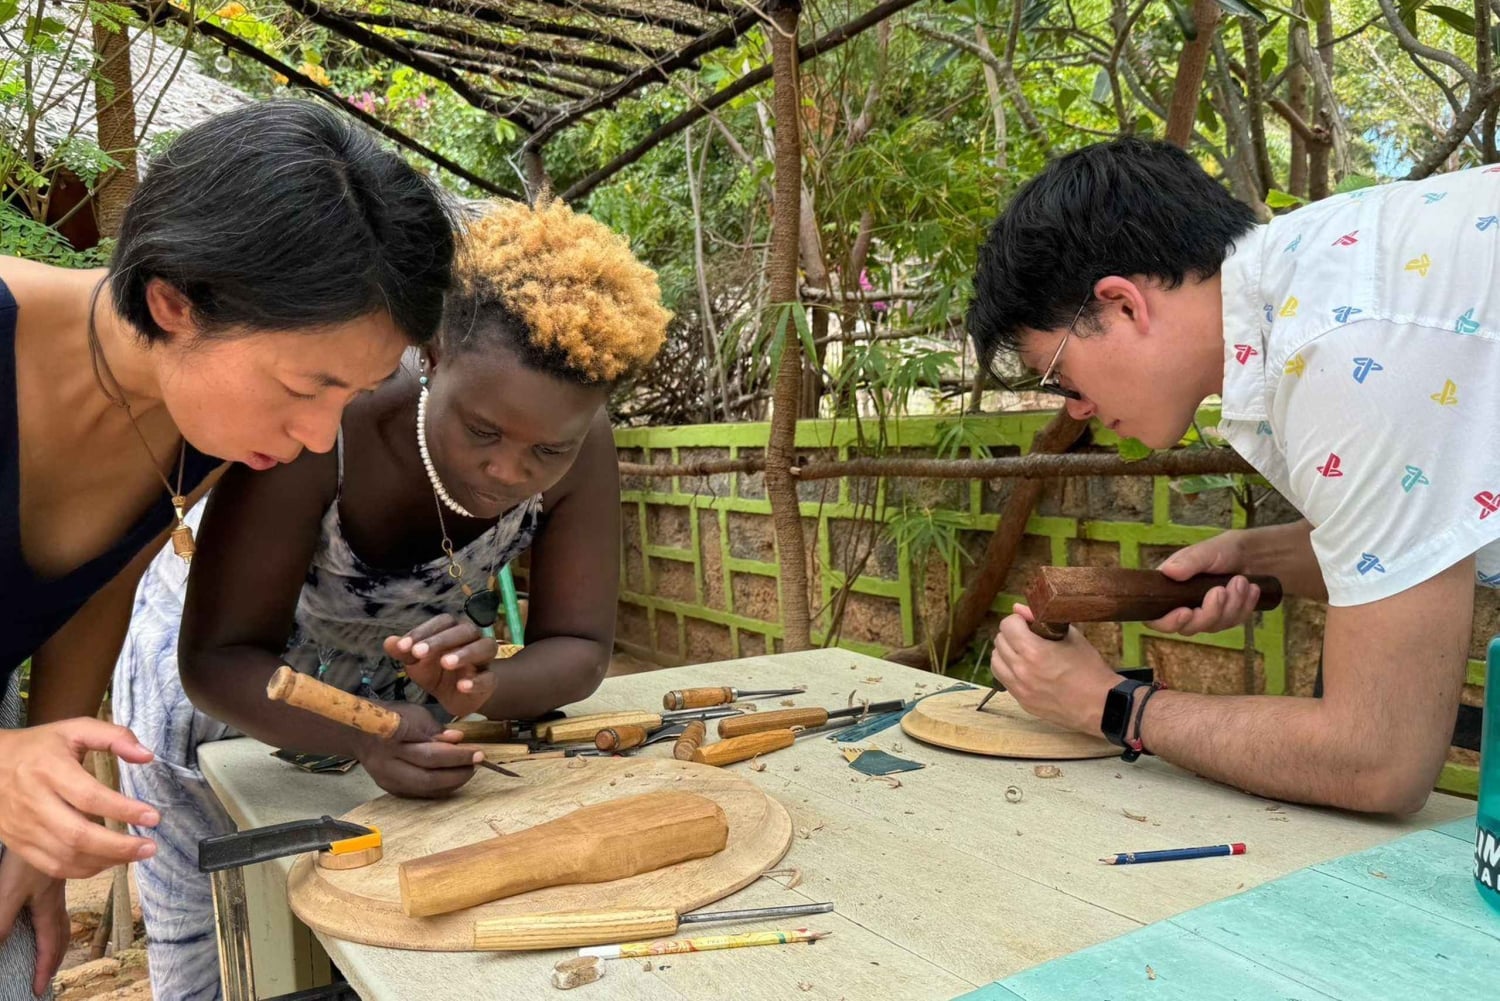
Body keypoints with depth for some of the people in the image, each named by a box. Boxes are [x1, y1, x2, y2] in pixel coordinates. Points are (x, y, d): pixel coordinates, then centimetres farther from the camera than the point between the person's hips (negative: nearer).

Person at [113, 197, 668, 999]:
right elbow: (217, 658, -32)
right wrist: (360, 737, -50)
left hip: (409, 668, 3)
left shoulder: (580, 450, -29)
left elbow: (578, 650, -23)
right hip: (219, 674, -2)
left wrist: (482, 686, -45)